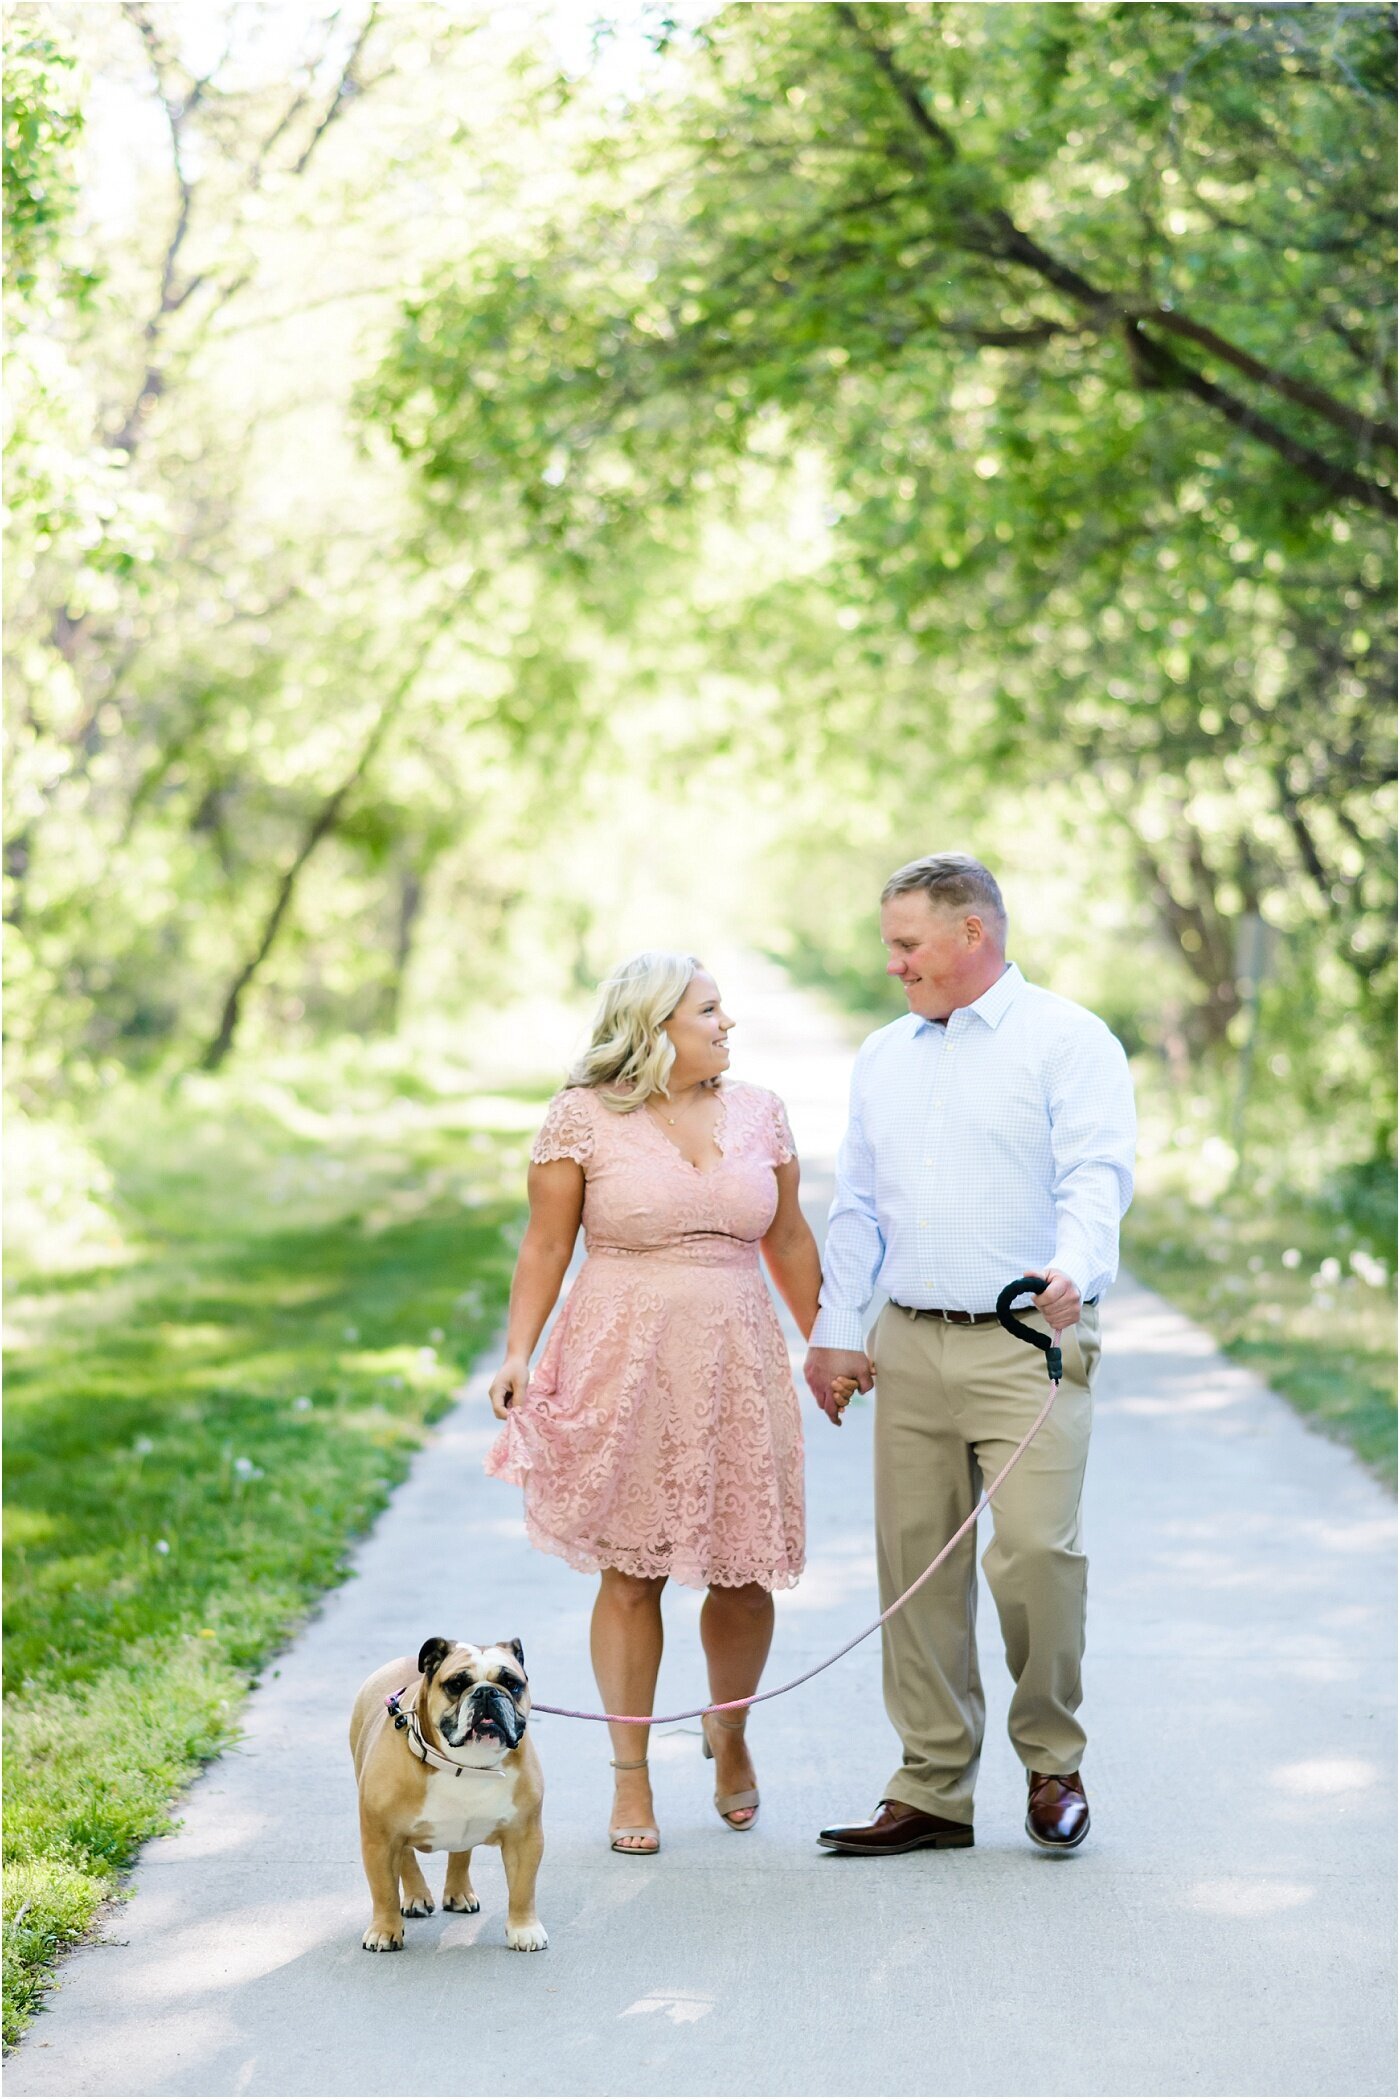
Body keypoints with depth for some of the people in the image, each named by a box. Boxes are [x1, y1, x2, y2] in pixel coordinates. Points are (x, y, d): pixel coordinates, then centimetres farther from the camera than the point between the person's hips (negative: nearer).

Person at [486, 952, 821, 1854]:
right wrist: (517, 1354, -9)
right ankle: (631, 1777, 13)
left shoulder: (758, 1111, 9)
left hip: (736, 1365, 3)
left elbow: (789, 1239, 16)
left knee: (746, 1569, 3)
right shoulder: (582, 1117, -2)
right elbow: (546, 1246, 0)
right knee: (631, 1572, 1)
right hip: (624, 1369, -3)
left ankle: (729, 1731, 30)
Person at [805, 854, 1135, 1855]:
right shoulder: (883, 1058, 18)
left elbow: (1097, 1176, -15)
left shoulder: (1068, 1041, -2)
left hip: (1030, 1343, -6)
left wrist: (1071, 1267, -33)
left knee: (1034, 1549, -14)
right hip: (909, 1346, 6)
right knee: (917, 1564, 3)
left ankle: (1052, 1764, 6)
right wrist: (834, 1330, 14)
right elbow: (858, 1206, 20)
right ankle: (933, 1791, 11)